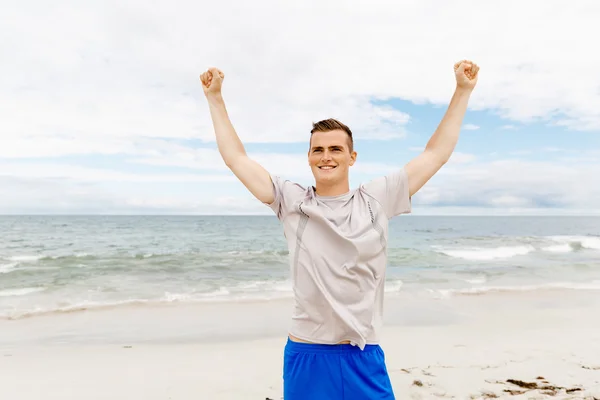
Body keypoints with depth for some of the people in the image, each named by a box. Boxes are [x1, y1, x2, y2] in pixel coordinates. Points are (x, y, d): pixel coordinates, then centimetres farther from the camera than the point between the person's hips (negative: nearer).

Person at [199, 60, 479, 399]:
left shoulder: (377, 200, -1)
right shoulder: (291, 202, -1)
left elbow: (437, 153, 5)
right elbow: (236, 158, 3)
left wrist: (463, 90, 6)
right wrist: (215, 97, 5)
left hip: (365, 359, 1)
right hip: (306, 357, 0)